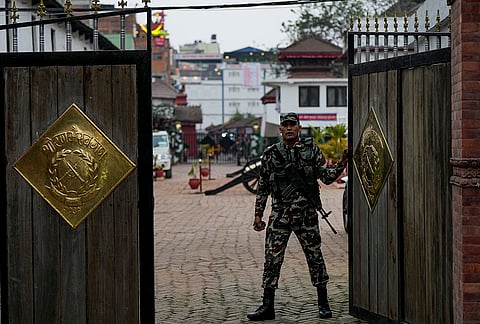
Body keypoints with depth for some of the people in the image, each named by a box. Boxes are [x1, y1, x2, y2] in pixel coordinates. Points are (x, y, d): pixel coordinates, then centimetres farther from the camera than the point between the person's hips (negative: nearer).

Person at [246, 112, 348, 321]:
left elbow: (327, 177, 3)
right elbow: (262, 187, 10)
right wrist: (258, 215, 8)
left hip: (306, 214, -1)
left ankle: (323, 303, 18)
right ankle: (267, 306, 6)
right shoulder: (271, 154, 5)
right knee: (272, 258, -1)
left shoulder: (311, 149, 3)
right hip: (279, 215, 1)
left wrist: (343, 162, -12)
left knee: (315, 257, 5)